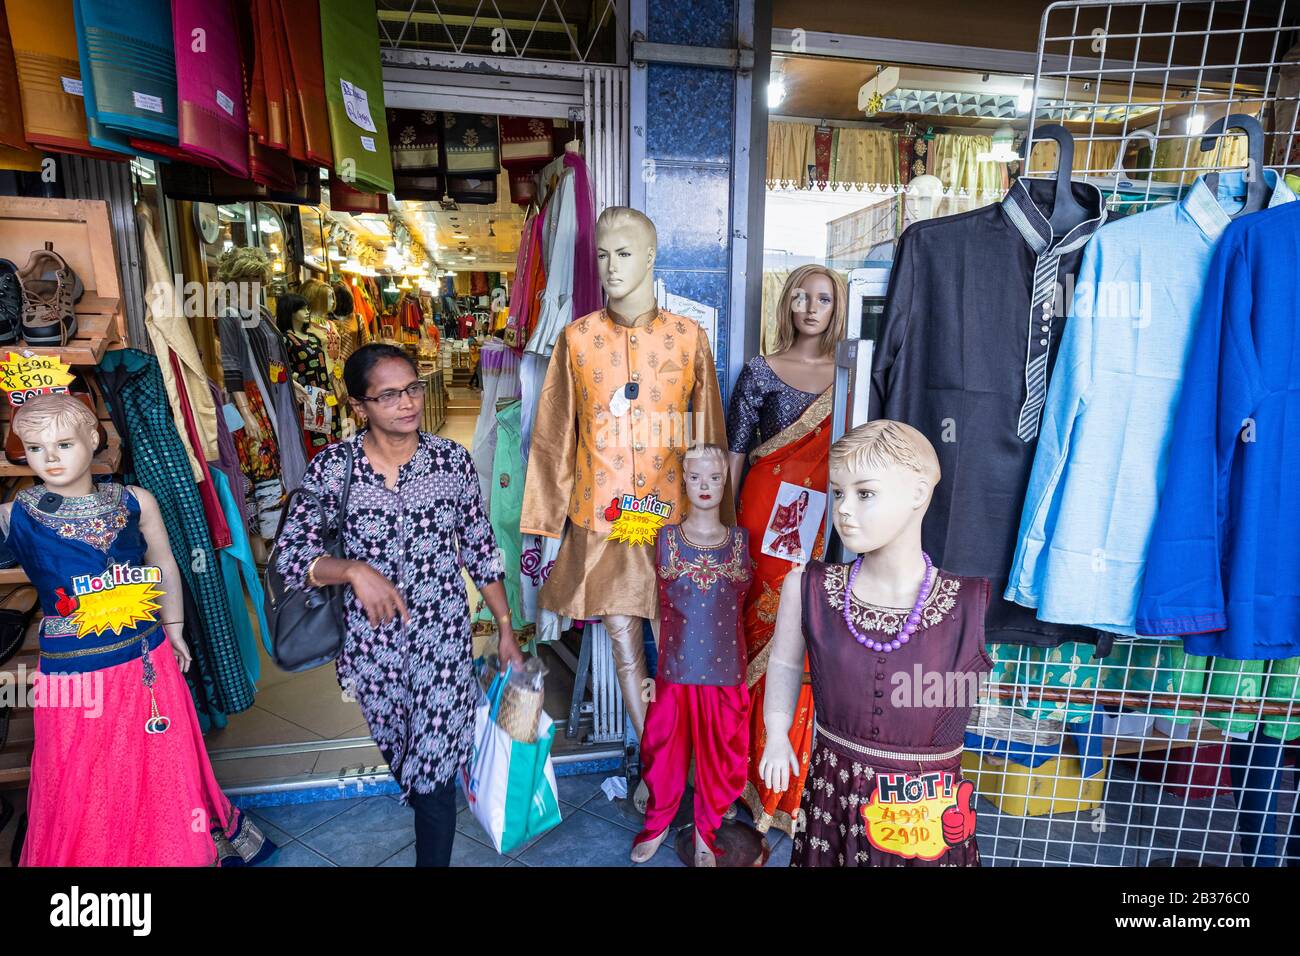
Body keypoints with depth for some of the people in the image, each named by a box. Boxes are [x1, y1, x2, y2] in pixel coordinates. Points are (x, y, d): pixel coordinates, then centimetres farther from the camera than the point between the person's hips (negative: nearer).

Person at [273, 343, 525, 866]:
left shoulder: (451, 458, -7)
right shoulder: (332, 466, -10)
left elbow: (481, 550, 0)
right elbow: (289, 557, -9)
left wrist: (506, 628, 2)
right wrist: (354, 570, -27)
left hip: (443, 637, -1)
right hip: (371, 640, 1)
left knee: (434, 765, 1)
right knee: (401, 755, 23)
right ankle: (428, 810, 55)